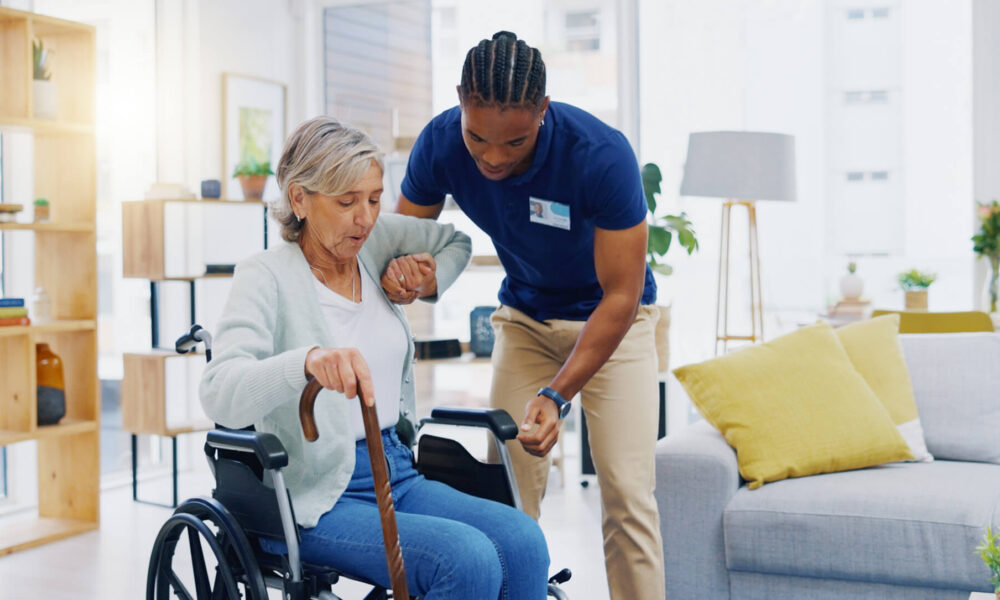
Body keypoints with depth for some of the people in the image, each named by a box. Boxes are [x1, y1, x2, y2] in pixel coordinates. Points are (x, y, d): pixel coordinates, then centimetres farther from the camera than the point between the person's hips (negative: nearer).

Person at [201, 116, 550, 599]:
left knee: (522, 540, -21)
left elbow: (455, 242, 30)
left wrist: (429, 282, 8)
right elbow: (220, 394, -25)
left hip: (397, 472, 6)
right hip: (316, 501, -6)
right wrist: (310, 360, -44)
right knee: (468, 559, -29)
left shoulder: (374, 243, 9)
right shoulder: (266, 276, -8)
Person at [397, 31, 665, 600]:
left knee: (627, 490, -11)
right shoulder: (440, 143, -21)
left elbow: (621, 296, -28)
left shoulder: (602, 154, -33)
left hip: (611, 317, -3)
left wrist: (557, 394, -36)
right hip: (525, 316, 3)